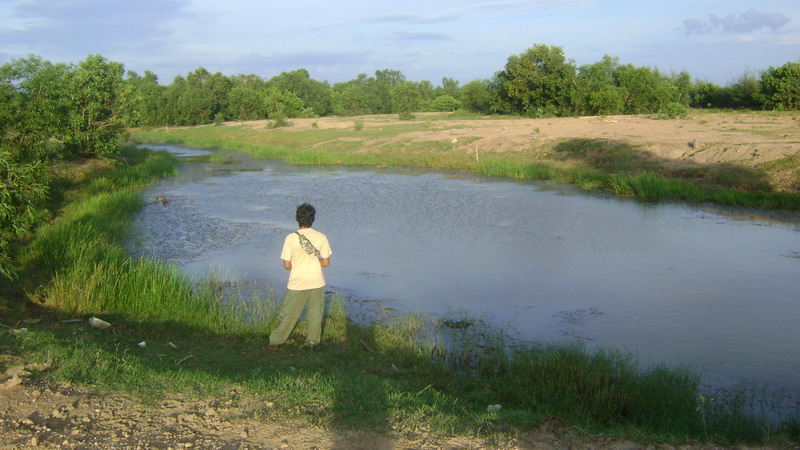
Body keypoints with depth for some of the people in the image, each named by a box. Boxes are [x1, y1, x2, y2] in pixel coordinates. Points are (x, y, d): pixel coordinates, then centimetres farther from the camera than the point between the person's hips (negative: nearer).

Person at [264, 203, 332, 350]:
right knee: (315, 315, 14)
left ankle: (275, 342, 16)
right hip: (317, 283, 1)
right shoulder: (321, 237, -7)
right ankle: (313, 342, 20)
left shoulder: (291, 238, -12)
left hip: (297, 283, -1)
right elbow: (326, 262, -3)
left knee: (288, 314, 10)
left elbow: (286, 265, -9)